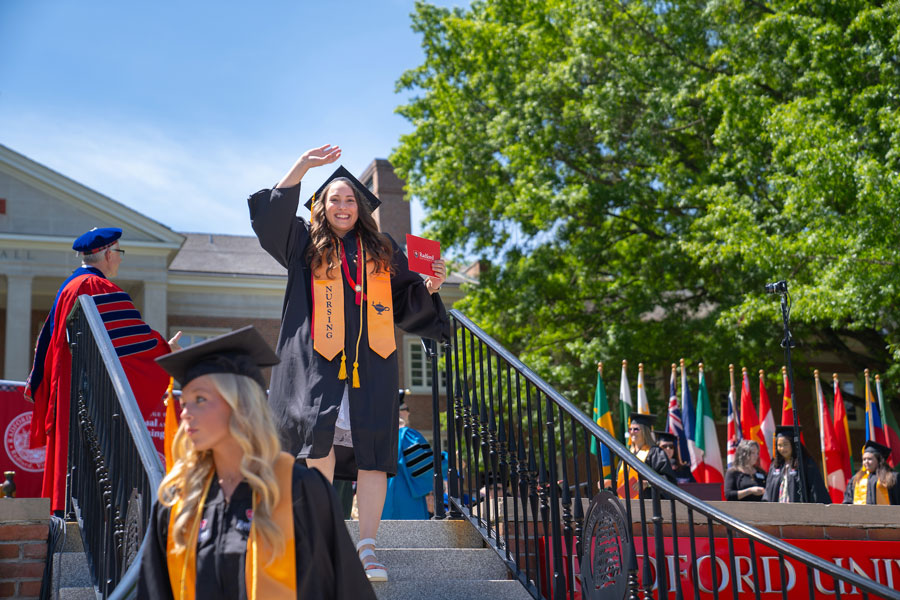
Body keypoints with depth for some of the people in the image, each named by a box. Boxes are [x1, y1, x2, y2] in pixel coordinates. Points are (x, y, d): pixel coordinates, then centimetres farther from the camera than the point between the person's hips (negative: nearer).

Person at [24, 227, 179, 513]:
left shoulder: (66, 288, 17)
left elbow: (48, 343, 23)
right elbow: (130, 339, -18)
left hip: (66, 389, 10)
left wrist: (37, 386, 30)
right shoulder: (101, 289, -13)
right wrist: (166, 348, -6)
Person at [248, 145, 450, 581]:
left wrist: (429, 287, 2)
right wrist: (301, 167, -4)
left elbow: (407, 303, 22)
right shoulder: (306, 244, 16)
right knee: (320, 430, -22)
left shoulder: (383, 250, 21)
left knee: (372, 449, -8)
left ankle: (367, 548, -4)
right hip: (318, 360, -1)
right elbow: (270, 215, 2)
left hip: (371, 363, 2)